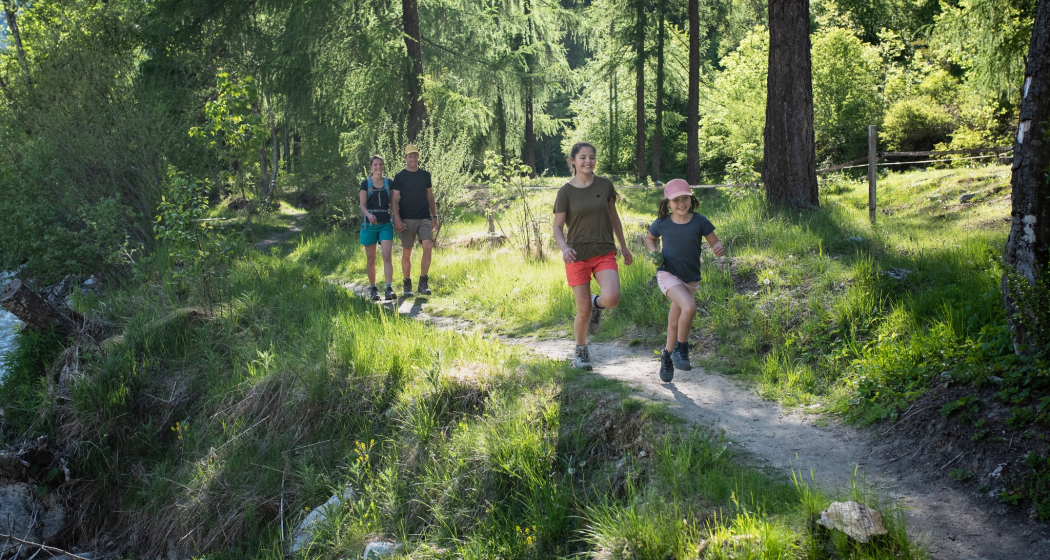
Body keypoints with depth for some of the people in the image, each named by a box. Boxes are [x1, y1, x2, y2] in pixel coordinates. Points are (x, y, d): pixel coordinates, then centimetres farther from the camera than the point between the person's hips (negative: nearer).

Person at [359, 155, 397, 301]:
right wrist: (369, 215, -25)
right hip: (369, 225, -1)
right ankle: (373, 289, 15)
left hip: (385, 225, 1)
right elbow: (362, 205, -4)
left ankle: (389, 289, -17)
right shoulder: (365, 183, 2)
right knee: (371, 259, 4)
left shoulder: (389, 183, 8)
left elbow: (393, 204, 11)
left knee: (387, 256, -13)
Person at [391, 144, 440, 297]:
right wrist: (397, 219, -13)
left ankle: (423, 283, -6)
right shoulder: (400, 176, 2)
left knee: (428, 246, -16)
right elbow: (395, 200, -1)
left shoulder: (425, 175, 13)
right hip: (407, 219, -2)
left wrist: (435, 217, 13)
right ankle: (407, 285, 11)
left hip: (424, 218, 2)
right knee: (406, 252, 1)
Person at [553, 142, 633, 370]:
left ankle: (597, 303, 14)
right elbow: (558, 227, -3)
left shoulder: (604, 185, 2)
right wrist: (564, 248, -23)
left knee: (611, 298, -23)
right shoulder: (566, 192, -5)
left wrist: (624, 247, 19)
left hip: (604, 253, 2)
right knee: (584, 310, -1)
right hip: (577, 255, -1)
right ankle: (581, 351, 25)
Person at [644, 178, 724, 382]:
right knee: (689, 307, -28)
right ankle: (681, 348, -8)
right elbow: (649, 238, 13)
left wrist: (719, 249, -25)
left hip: (690, 279, 3)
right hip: (668, 274, -3)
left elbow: (716, 244, -2)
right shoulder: (662, 223, -7)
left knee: (674, 323, 14)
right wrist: (653, 253, -6)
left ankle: (667, 355, 39)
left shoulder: (700, 221, -8)